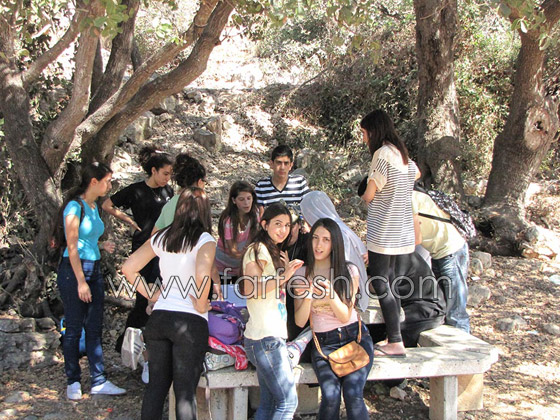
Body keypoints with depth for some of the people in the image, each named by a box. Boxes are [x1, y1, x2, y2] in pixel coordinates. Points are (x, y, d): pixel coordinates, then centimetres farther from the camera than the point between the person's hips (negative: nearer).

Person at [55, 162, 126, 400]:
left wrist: (103, 246, 4)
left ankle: (99, 381, 11)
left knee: (94, 328, 7)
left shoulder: (94, 207, 12)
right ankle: (73, 382, 15)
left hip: (93, 270, 8)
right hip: (73, 270, -8)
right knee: (74, 328, 2)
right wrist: (81, 282, -18)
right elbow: (72, 246, -16)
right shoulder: (75, 206, -12)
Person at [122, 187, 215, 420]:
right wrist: (201, 305, -11)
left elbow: (128, 267, 9)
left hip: (159, 317, 5)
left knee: (156, 384, 15)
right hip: (190, 322, -5)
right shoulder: (205, 240, -7)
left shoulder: (161, 237, 9)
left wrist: (151, 295, 12)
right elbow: (202, 275, -26)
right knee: (185, 390, 3)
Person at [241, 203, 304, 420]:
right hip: (265, 338, -10)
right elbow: (250, 290, -20)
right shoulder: (258, 250, -9)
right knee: (288, 401, -8)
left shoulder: (275, 253, 20)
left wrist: (287, 270, 14)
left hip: (274, 337, 10)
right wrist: (283, 276, -22)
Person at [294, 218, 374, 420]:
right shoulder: (302, 274, 3)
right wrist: (307, 298, -22)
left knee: (353, 395, -23)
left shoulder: (349, 271, 1)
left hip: (354, 337, 0)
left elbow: (345, 316, -4)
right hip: (323, 343, 0)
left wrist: (331, 295, -22)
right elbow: (300, 321, -2)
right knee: (330, 397, -24)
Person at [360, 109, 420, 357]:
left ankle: (396, 343, -5)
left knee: (380, 283, -6)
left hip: (384, 232, -9)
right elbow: (416, 174, 35)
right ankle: (394, 339, 17)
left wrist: (365, 195, 10)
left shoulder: (382, 153, -15)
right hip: (401, 232, 9)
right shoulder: (402, 155, 12)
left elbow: (368, 195, -13)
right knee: (389, 282, 13)